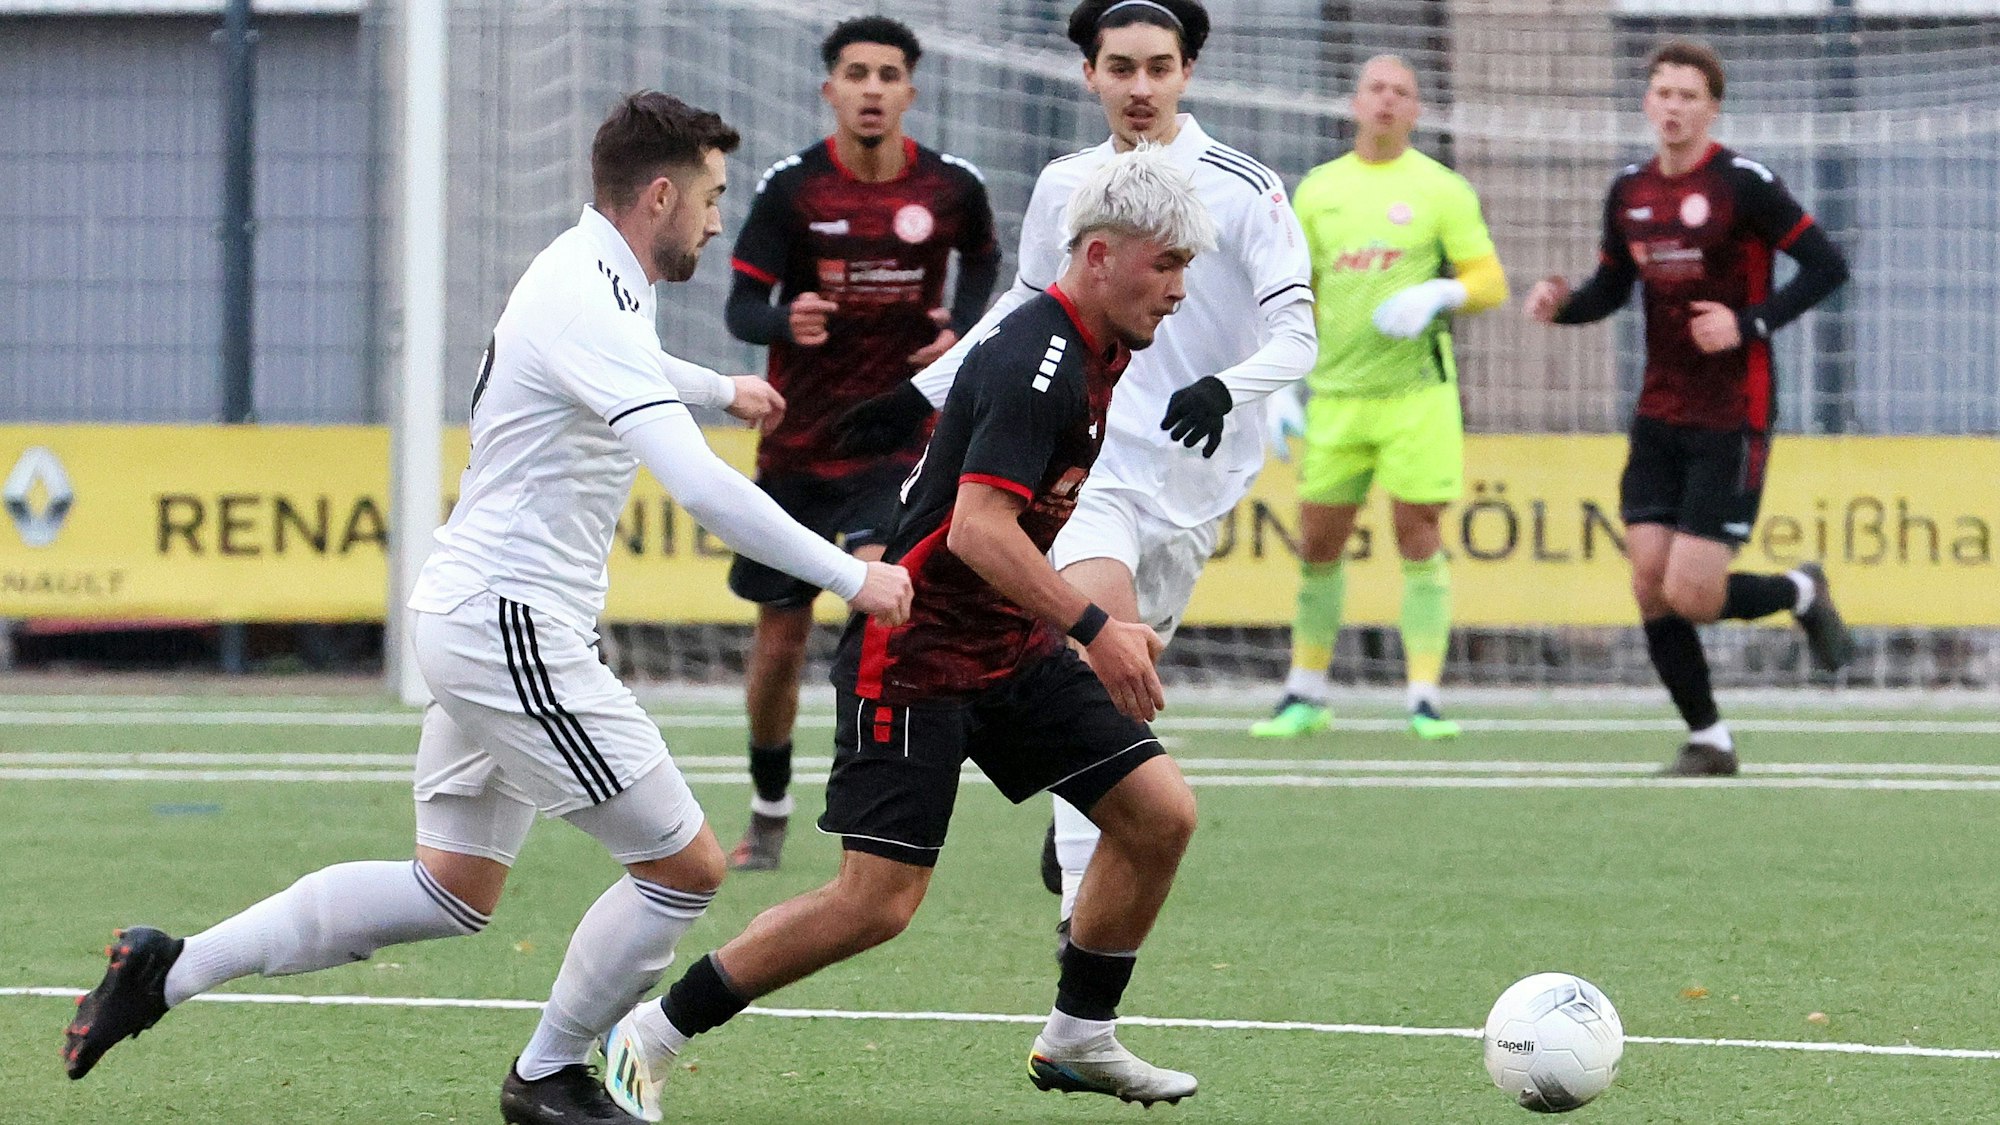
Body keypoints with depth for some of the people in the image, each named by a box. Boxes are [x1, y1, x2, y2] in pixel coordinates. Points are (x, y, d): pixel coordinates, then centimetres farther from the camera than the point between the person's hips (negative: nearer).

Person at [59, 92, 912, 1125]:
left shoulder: (583, 274, 12)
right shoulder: (589, 304, -20)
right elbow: (701, 488, -30)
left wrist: (718, 387, 56)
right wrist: (850, 578, -25)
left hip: (466, 615, 11)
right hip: (511, 625, -11)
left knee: (454, 893, 15)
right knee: (684, 866, -3)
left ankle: (172, 968, 14)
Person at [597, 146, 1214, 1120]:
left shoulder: (1091, 354, 9)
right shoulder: (1037, 361, -21)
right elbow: (976, 529, -30)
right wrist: (1094, 629, -32)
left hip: (1012, 648, 9)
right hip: (914, 659, -9)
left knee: (1160, 813, 0)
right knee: (877, 902, -13)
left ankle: (1078, 1039, 17)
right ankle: (650, 1036, 0)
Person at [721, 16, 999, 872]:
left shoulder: (952, 189, -4)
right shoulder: (791, 189, -9)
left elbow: (982, 258, 18)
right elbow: (742, 306, -10)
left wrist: (961, 328, -1)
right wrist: (786, 322, -34)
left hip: (899, 437, -1)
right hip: (798, 442, 1)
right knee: (779, 641, 9)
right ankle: (768, 816, 31)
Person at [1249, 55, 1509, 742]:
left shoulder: (1440, 190, 2)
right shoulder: (1317, 190, 11)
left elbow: (1490, 281, 1)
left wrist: (1437, 296, -19)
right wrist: (1278, 388, 8)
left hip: (1417, 392, -3)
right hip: (1335, 396, 3)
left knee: (1419, 537, -6)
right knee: (1318, 542, 5)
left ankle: (1425, 698, -3)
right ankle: (1306, 695, 17)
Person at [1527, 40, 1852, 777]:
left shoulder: (1742, 184, -11)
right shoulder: (1629, 192, 7)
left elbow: (1827, 266, -11)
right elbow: (1611, 287, 20)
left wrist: (1750, 324, -21)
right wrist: (1562, 304, -1)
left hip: (1731, 423, -6)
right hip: (1658, 422, 6)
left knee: (1690, 596, -11)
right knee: (1651, 589, -2)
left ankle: (1800, 593, 19)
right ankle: (1708, 740, 13)